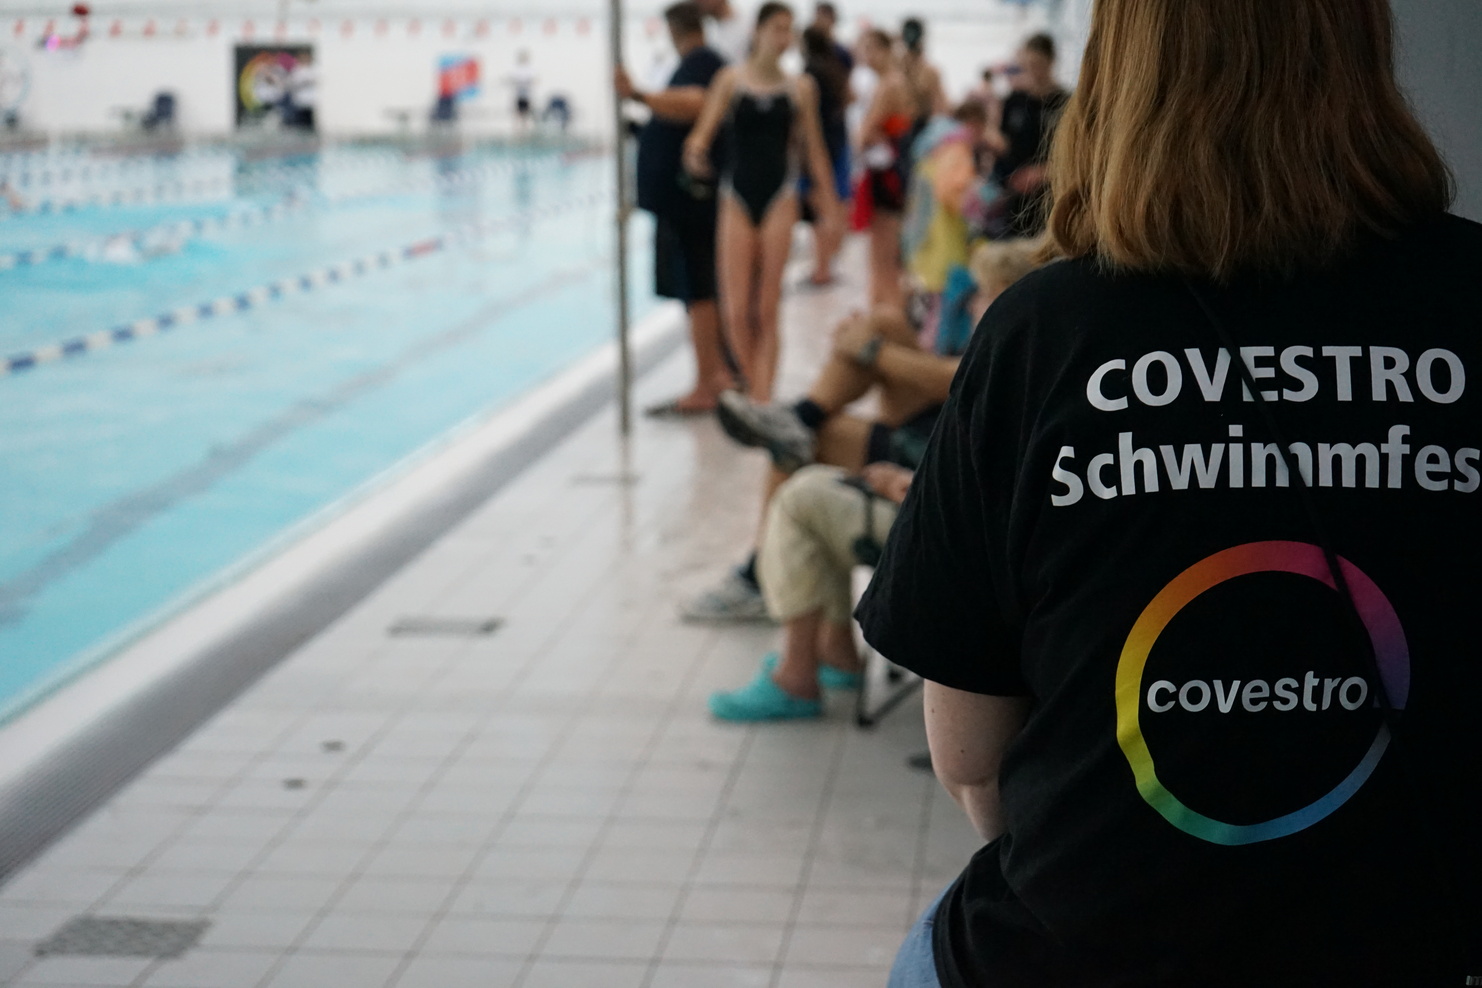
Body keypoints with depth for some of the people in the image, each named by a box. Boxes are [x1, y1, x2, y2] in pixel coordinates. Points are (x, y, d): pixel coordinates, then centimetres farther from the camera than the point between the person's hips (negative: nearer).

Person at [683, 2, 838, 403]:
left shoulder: (800, 88, 5)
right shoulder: (731, 79, 2)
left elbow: (813, 149, 10)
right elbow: (704, 130, -6)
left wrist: (830, 204, 10)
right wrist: (695, 151, -29)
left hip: (779, 196, 0)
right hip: (737, 196, 0)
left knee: (767, 309, -3)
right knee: (737, 309, -3)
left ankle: (762, 394, -1)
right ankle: (754, 389, 15)